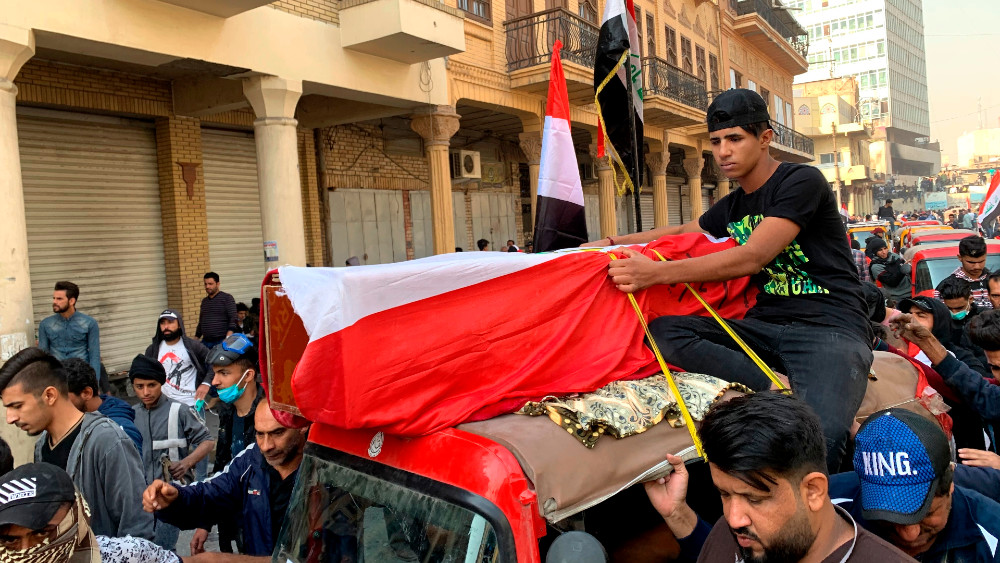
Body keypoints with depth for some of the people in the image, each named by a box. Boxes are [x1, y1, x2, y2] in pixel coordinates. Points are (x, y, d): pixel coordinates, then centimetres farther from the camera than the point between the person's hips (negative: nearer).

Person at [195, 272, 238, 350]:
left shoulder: (227, 298, -1)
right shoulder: (204, 301, 19)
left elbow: (233, 319, -10)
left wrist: (228, 338, -22)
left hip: (221, 341, -6)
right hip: (205, 342, 6)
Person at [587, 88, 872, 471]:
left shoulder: (801, 182, -6)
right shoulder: (733, 206, 17)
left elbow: (752, 257, -16)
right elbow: (681, 234, 34)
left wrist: (657, 273, -19)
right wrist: (612, 243, 22)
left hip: (829, 325, -7)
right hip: (767, 324, 7)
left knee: (819, 437, -37)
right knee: (662, 331, -19)